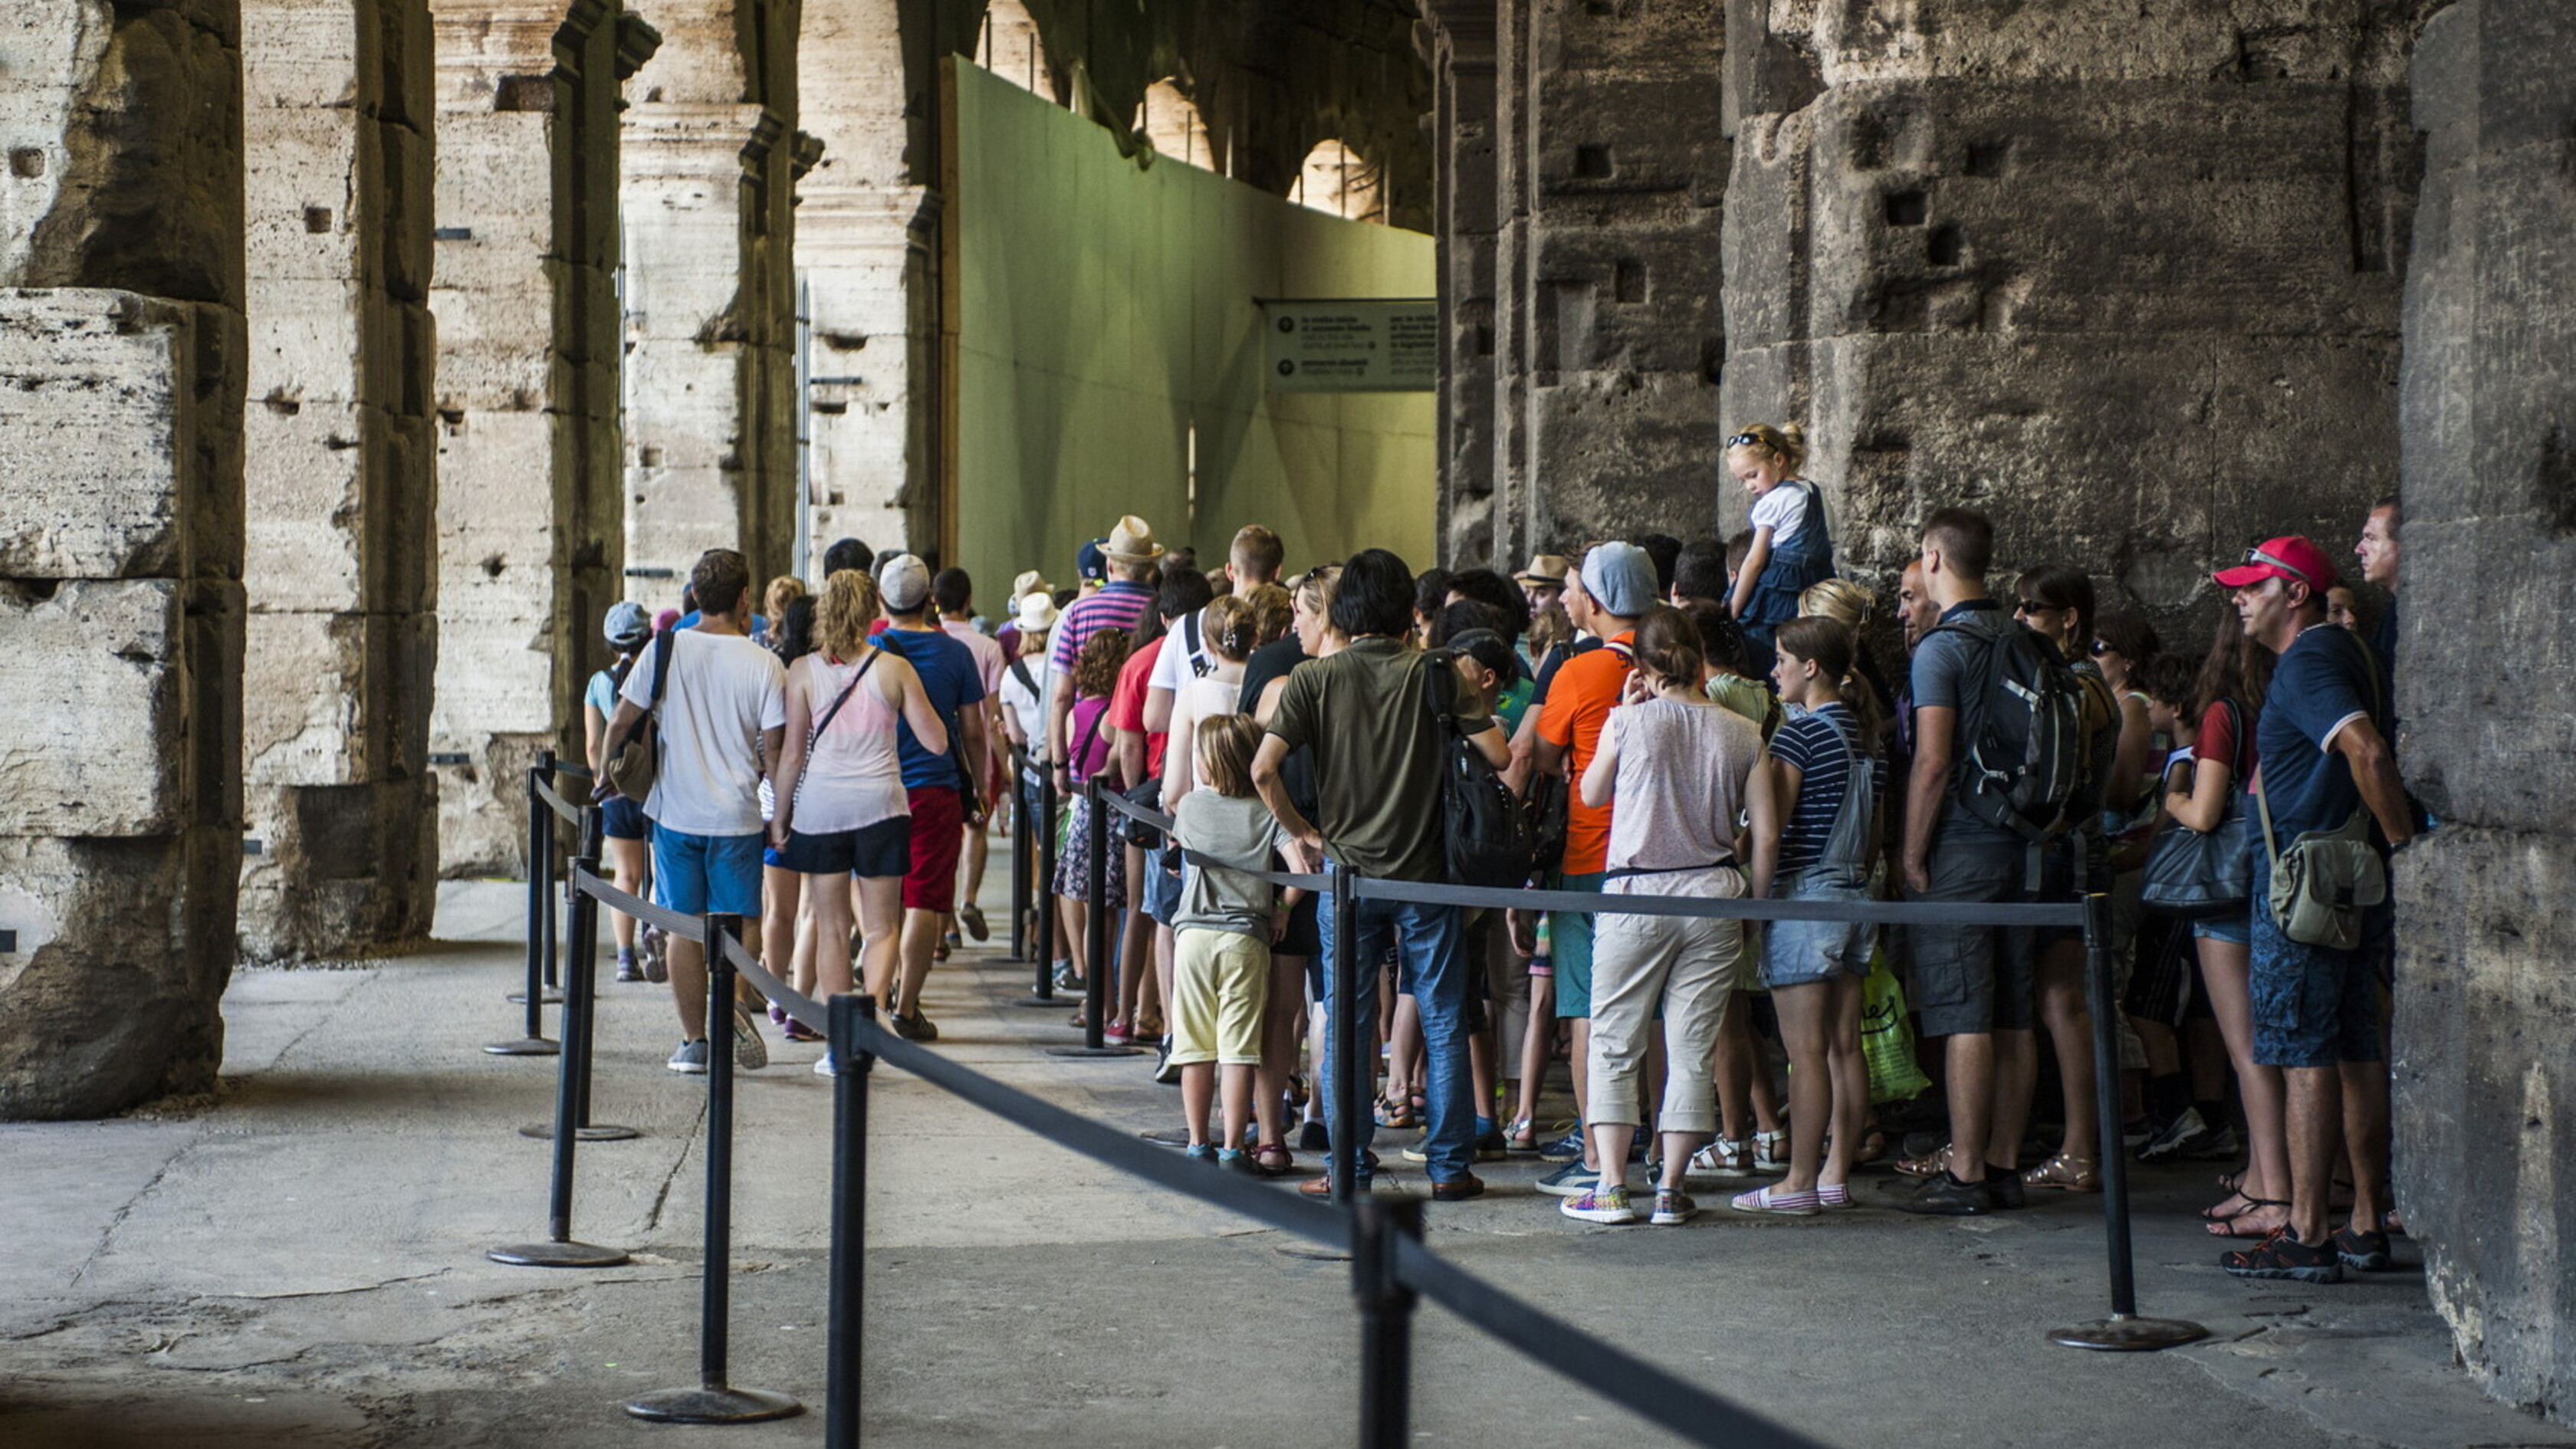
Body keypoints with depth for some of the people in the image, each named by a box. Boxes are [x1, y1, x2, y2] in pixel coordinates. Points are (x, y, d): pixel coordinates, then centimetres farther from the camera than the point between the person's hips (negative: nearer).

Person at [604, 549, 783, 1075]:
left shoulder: (665, 650, -3)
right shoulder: (764, 664, -6)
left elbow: (621, 721, 0)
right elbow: (773, 750, -6)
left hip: (676, 812, 1)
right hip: (737, 816, -1)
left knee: (685, 929, 8)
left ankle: (695, 1040, 8)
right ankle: (734, 1003, -19)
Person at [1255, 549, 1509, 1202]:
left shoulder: (1315, 678, -3)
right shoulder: (1434, 674, -4)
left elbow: (1263, 769, -11)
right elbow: (1498, 755, -9)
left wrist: (1301, 830, 4)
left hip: (1347, 872, 0)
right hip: (1426, 873, 0)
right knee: (1443, 1024, 8)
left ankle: (1349, 1168, 10)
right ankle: (1450, 1165, 10)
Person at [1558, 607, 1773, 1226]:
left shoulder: (1629, 721, -6)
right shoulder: (1743, 734, 0)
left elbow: (1591, 794, 10)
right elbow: (1766, 831, 0)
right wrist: (1753, 903, 16)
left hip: (1637, 895, -2)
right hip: (1714, 896, 2)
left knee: (1615, 1044, 8)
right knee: (1693, 1048, 7)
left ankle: (1610, 1187, 5)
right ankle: (1671, 1189, 8)